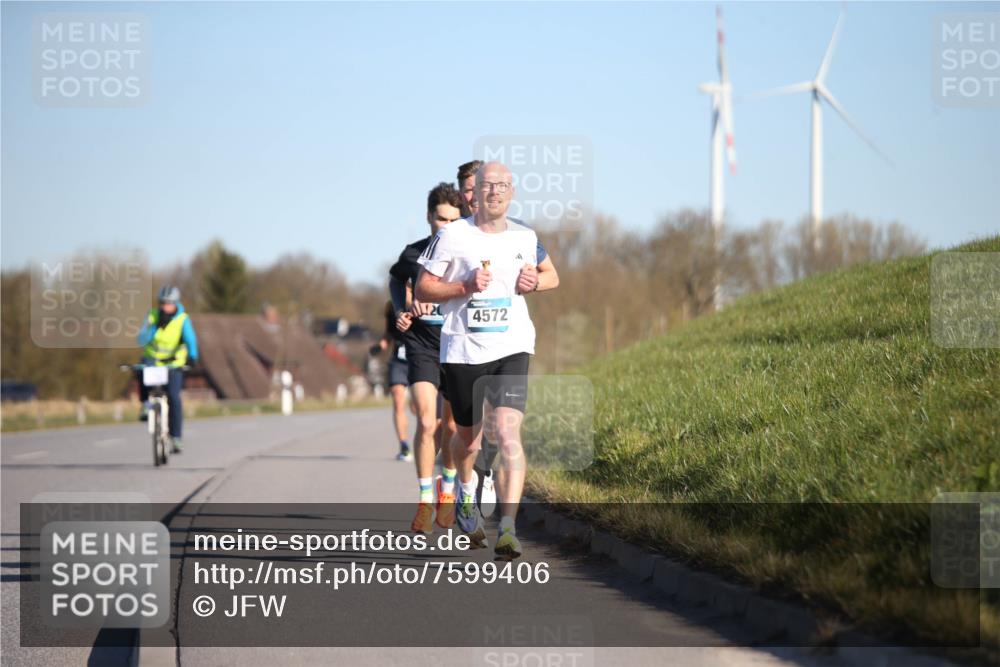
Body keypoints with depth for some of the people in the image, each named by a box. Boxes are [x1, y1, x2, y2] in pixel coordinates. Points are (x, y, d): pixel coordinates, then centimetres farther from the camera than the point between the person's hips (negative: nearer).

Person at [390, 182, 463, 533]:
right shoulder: (414, 254, -3)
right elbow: (396, 279, 13)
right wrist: (401, 312, -6)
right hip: (421, 346, 0)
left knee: (452, 427, 7)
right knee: (426, 422, -15)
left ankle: (447, 488, 34)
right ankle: (425, 500, -4)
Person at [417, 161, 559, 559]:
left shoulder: (525, 238, 7)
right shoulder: (453, 236, -4)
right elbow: (422, 289, -1)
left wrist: (532, 282, 2)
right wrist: (466, 287, -16)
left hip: (512, 348, 1)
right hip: (462, 349, -1)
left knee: (508, 433, -18)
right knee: (468, 437, 14)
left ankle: (507, 528, -22)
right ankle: (466, 496, 47)